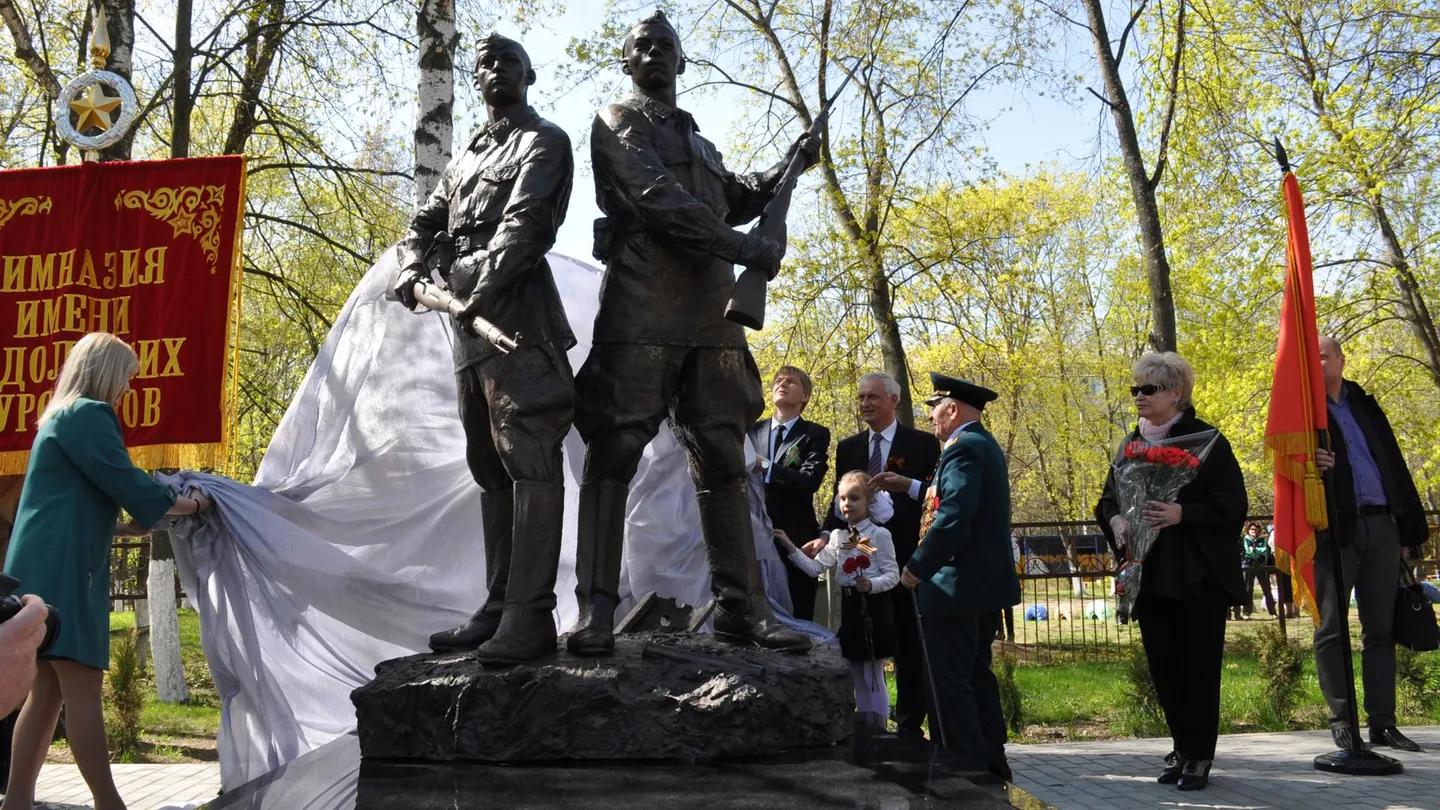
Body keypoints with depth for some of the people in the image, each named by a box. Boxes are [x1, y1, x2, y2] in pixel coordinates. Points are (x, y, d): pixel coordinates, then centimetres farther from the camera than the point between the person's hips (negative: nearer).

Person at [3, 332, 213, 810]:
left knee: (48, 691, 9)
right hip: (61, 568, -10)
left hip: (45, 567, 10)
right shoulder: (86, 414, -7)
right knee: (83, 688, -11)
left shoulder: (60, 418, 23)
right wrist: (185, 505, 4)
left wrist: (164, 499, 27)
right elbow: (125, 483, -10)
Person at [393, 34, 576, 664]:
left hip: (515, 311, -9)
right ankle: (498, 606, 14)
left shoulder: (542, 142, 4)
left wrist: (482, 288, -22)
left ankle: (530, 614, -14)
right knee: (490, 466, 9)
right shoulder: (464, 160, 28)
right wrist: (412, 268, 1)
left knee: (528, 459, -13)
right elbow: (423, 224, 24)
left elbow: (525, 223, -11)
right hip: (468, 322, 9)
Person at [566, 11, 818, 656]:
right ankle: (596, 609, -8)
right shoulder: (617, 124, 6)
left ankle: (740, 606, 5)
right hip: (642, 312, -7)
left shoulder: (697, 141, 29)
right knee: (614, 454, -9)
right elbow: (659, 203, -9)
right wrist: (747, 249, -10)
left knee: (723, 460, 3)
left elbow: (737, 201, 39)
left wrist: (789, 167, 24)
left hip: (712, 317, 7)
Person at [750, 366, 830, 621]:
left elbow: (810, 480, -12)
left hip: (796, 535, -2)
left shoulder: (816, 434, 4)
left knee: (797, 616, 0)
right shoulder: (752, 431, 14)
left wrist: (765, 467, -18)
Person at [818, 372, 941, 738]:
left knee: (910, 647, 4)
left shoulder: (923, 444, 1)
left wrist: (908, 485, -22)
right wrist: (827, 537, -4)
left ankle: (909, 726, 12)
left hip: (906, 559, -3)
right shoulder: (848, 448, 12)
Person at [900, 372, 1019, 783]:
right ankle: (991, 761, 22)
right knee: (976, 675, 17)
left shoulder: (963, 449, -16)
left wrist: (916, 569, -17)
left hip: (957, 586, -11)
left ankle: (969, 767, -3)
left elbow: (952, 521, -25)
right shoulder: (987, 445, 16)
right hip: (988, 581, 11)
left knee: (949, 682, -5)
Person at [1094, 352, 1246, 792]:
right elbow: (1107, 500, 15)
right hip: (1150, 574, 5)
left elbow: (1234, 505, -11)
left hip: (1199, 574, -5)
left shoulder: (1206, 441, -6)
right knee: (1163, 668, 9)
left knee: (1198, 667, -1)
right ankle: (1182, 748, 22)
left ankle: (1199, 756, 9)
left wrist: (1182, 514, -24)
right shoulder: (1130, 444, 11)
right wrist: (1116, 521, -7)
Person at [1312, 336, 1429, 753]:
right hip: (1335, 528, -4)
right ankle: (1342, 719, 7)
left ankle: (1383, 722, 11)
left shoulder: (1364, 404, 17)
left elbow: (1393, 462, 16)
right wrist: (1310, 465, -30)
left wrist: (1409, 520, 9)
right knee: (1332, 629, 0)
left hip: (1380, 525, 4)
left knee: (1381, 628, 6)